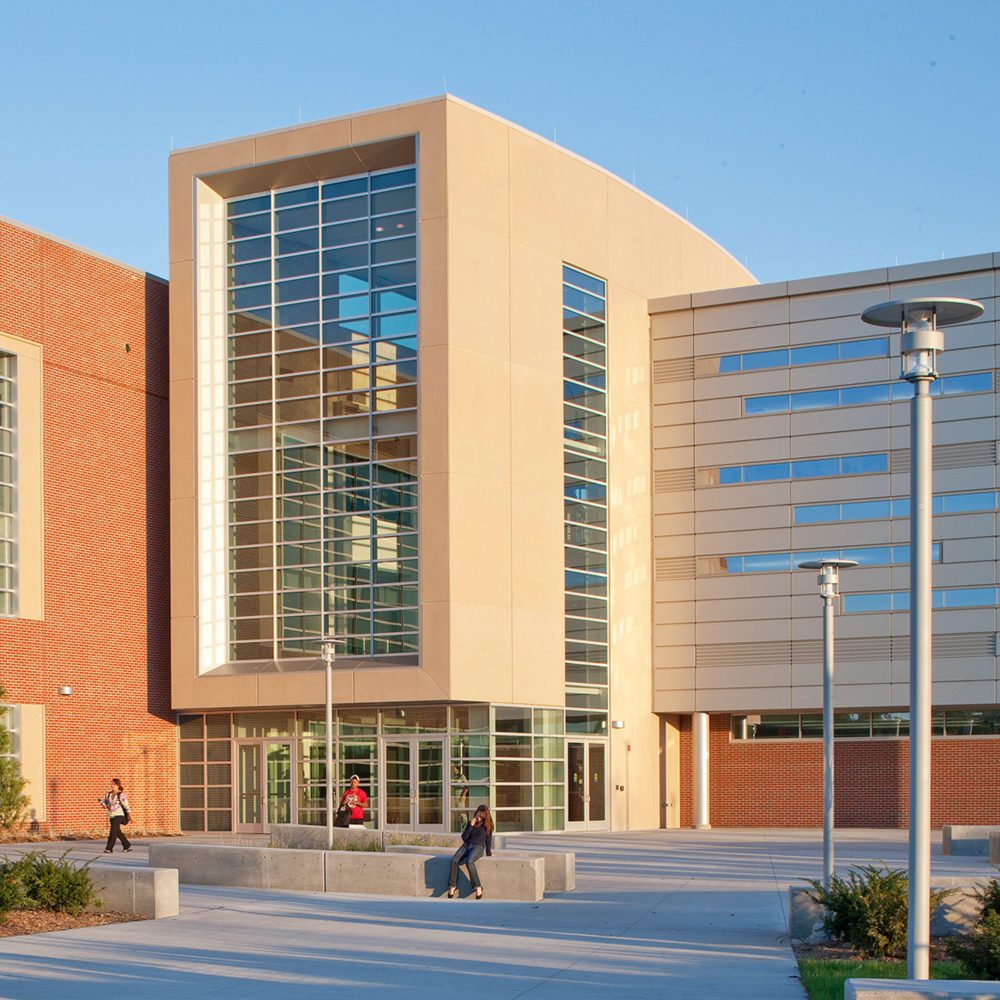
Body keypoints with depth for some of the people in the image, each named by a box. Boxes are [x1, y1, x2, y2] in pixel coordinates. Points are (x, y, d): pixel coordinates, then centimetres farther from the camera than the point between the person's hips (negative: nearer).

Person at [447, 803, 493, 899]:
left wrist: (489, 854, 12)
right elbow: (464, 837, 9)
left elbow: (488, 840, 10)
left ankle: (478, 887, -31)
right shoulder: (471, 822, 15)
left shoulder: (487, 826, 5)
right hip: (466, 845, 4)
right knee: (454, 860, -26)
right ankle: (452, 886, -19)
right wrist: (471, 825, -1)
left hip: (478, 847, -4)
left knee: (469, 862, -36)